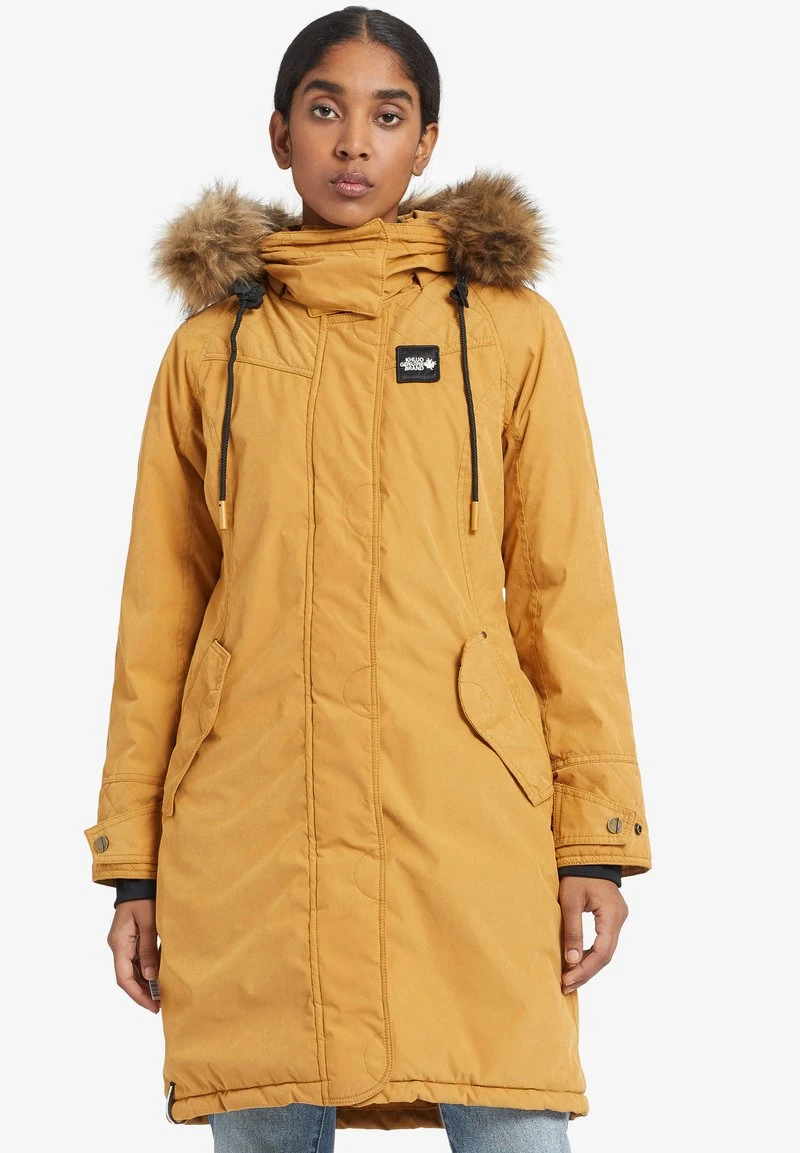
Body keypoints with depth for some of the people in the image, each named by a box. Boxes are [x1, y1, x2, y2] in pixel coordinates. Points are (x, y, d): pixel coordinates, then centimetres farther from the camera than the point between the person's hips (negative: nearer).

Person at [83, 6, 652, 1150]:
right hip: (251, 829, 1)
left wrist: (596, 840, 0)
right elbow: (159, 608, 12)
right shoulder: (211, 346, 13)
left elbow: (565, 592, 7)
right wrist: (132, 862, 8)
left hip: (467, 818, -1)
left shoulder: (511, 330, 10)